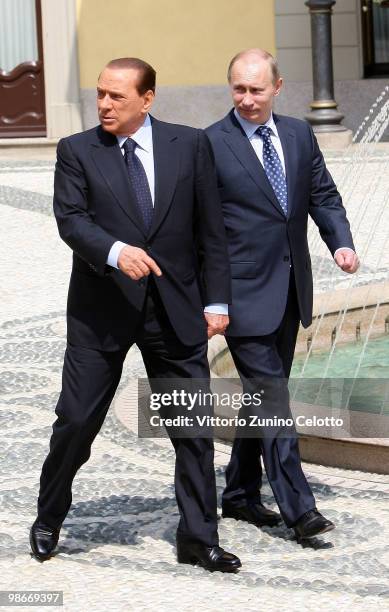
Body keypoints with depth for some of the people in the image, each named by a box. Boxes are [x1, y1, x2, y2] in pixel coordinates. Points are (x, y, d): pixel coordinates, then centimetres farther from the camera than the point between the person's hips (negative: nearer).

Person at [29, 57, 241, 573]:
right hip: (101, 310, -1)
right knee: (76, 421, 3)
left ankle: (198, 539, 15)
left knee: (194, 426, 4)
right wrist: (116, 251, -31)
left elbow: (211, 228, 4)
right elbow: (71, 220, -12)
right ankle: (48, 520, 25)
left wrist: (216, 300, 1)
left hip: (175, 309, 1)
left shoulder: (190, 145, 3)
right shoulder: (76, 151, 0)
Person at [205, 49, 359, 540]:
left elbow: (323, 196, 14)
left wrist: (341, 242, -5)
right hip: (244, 292, -6)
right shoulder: (210, 144, -8)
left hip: (289, 291, 6)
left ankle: (241, 494, 25)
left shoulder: (299, 134, 8)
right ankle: (297, 507, -8)